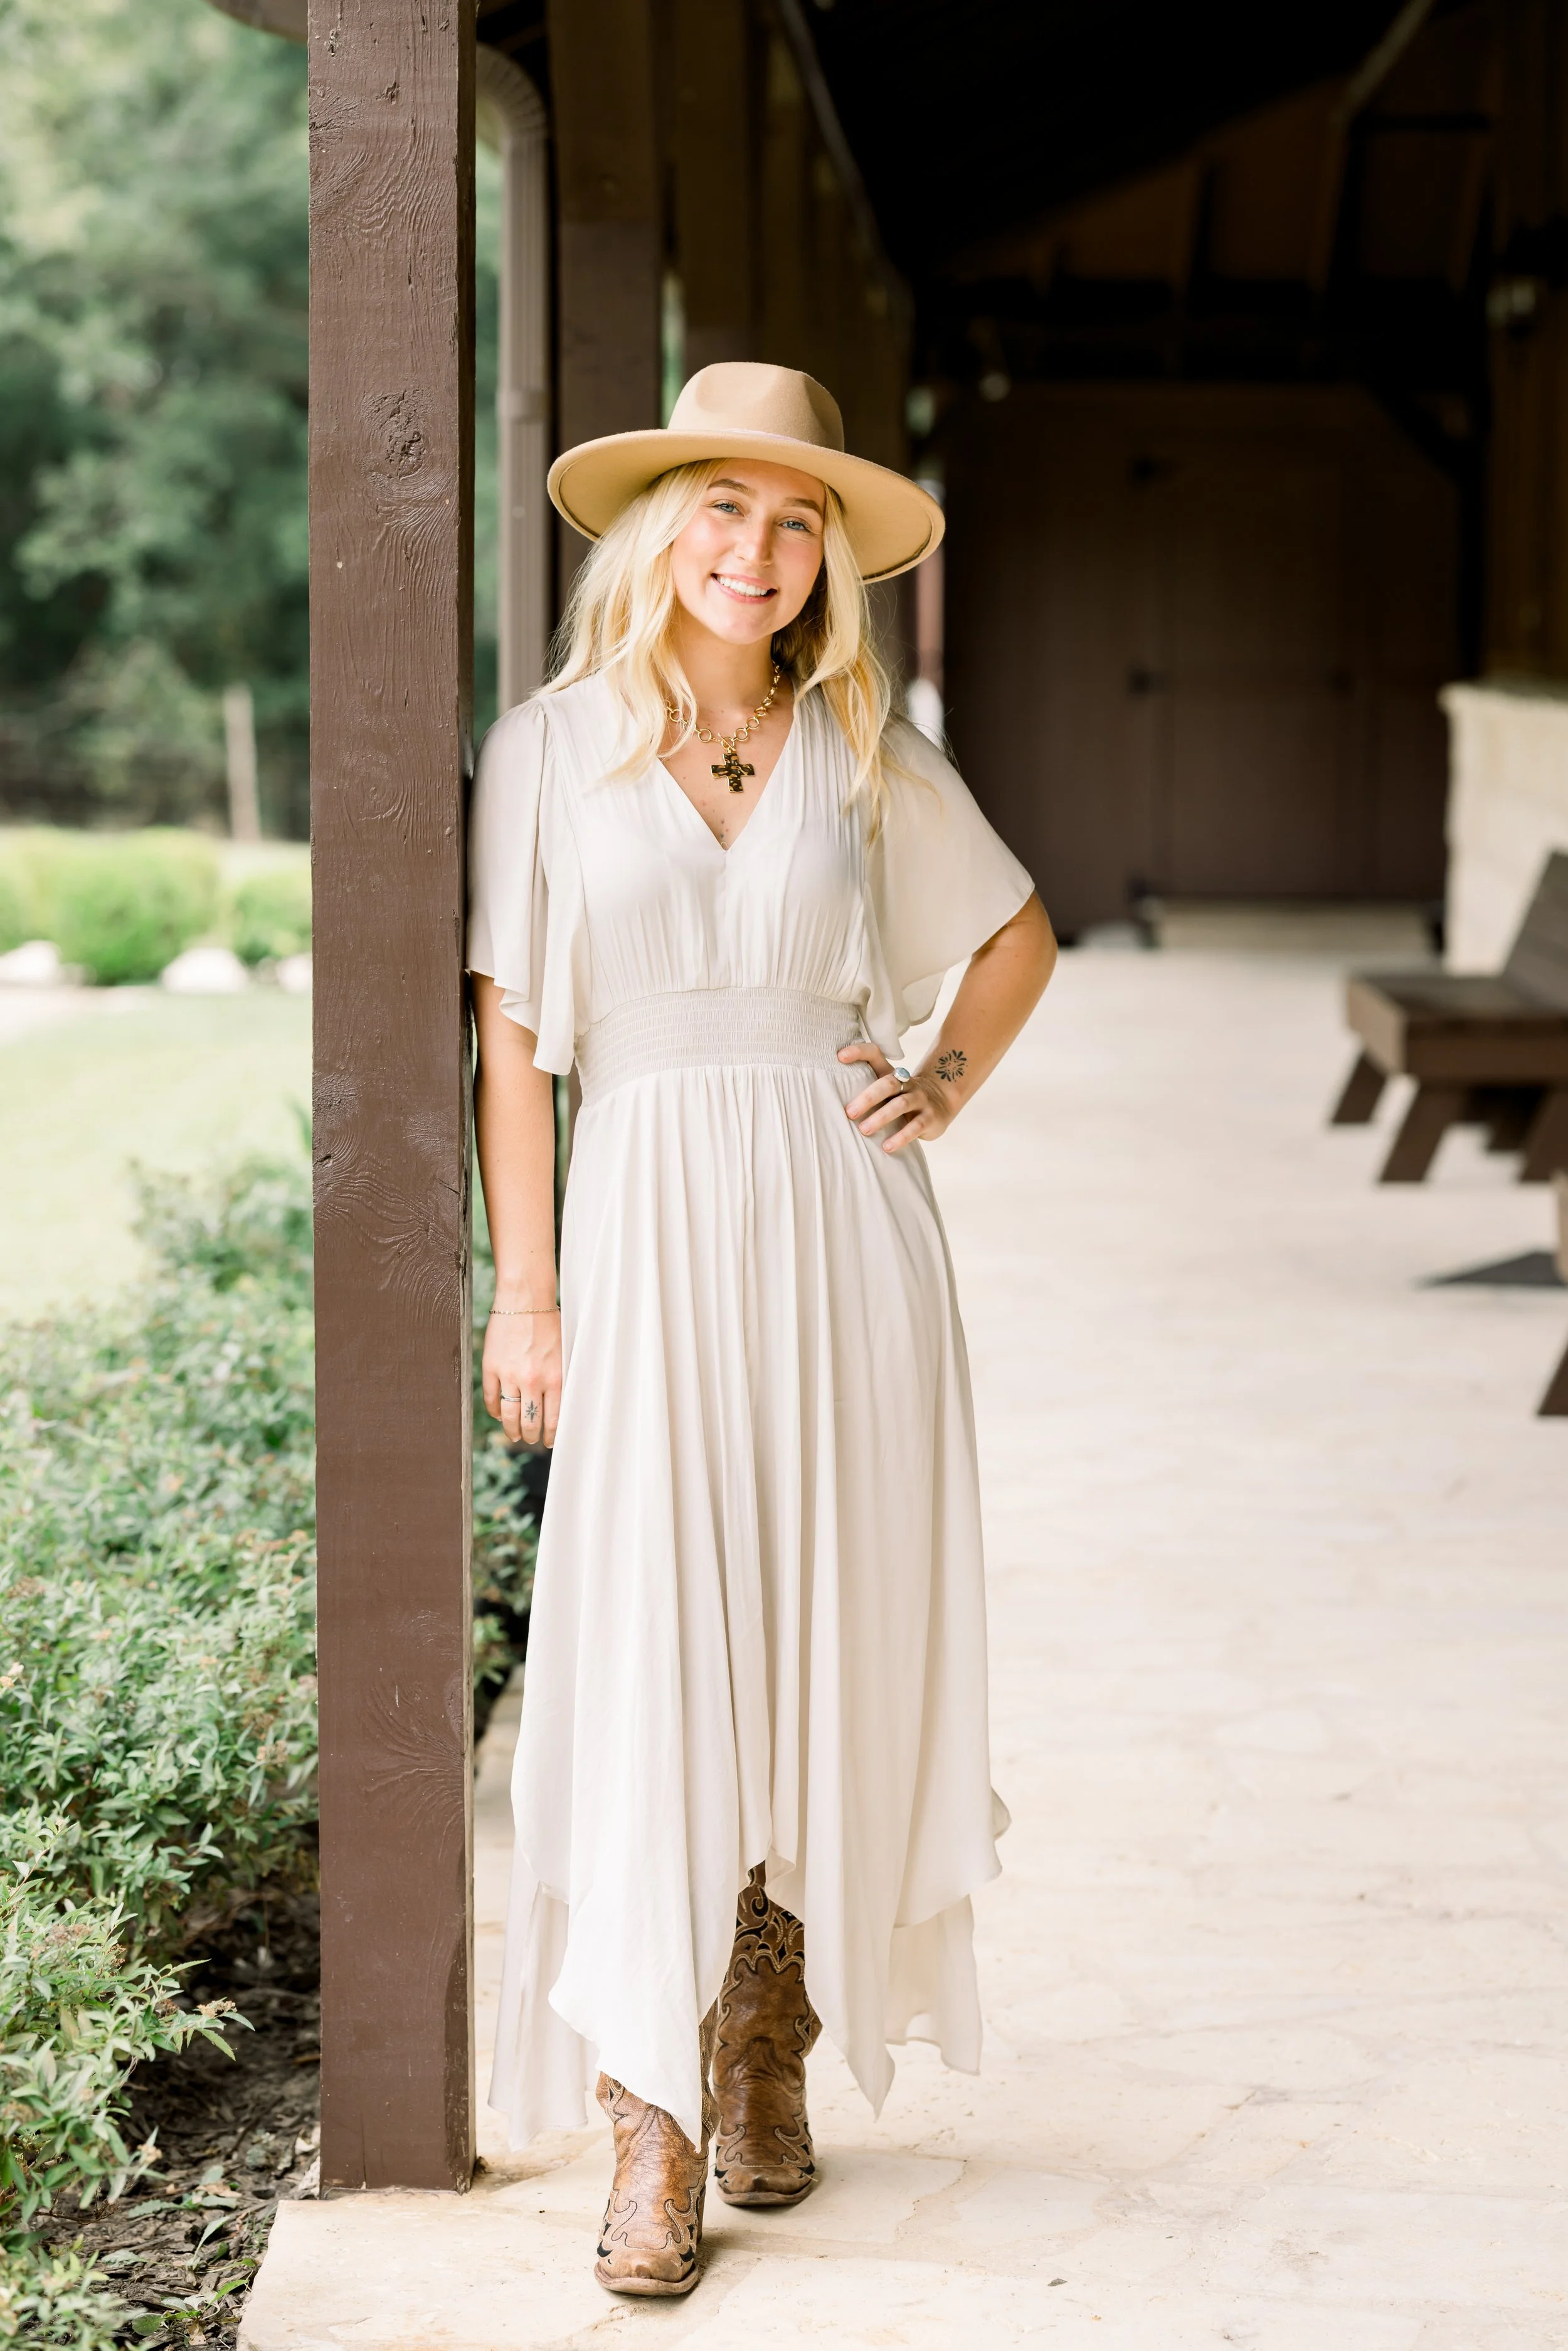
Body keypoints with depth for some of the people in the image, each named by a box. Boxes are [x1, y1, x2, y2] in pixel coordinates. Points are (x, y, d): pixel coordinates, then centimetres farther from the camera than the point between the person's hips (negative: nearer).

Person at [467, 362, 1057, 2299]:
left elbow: (1020, 936, 22)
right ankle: (652, 2133, -4)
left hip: (844, 1225, 2)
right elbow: (509, 1042, 1)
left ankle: (771, 2046, 23)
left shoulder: (864, 750, 8)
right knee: (653, 1651, -8)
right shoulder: (551, 751, 2)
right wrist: (526, 1293, -4)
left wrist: (946, 1086, 6)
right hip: (652, 1231, -2)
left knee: (834, 1640, 4)